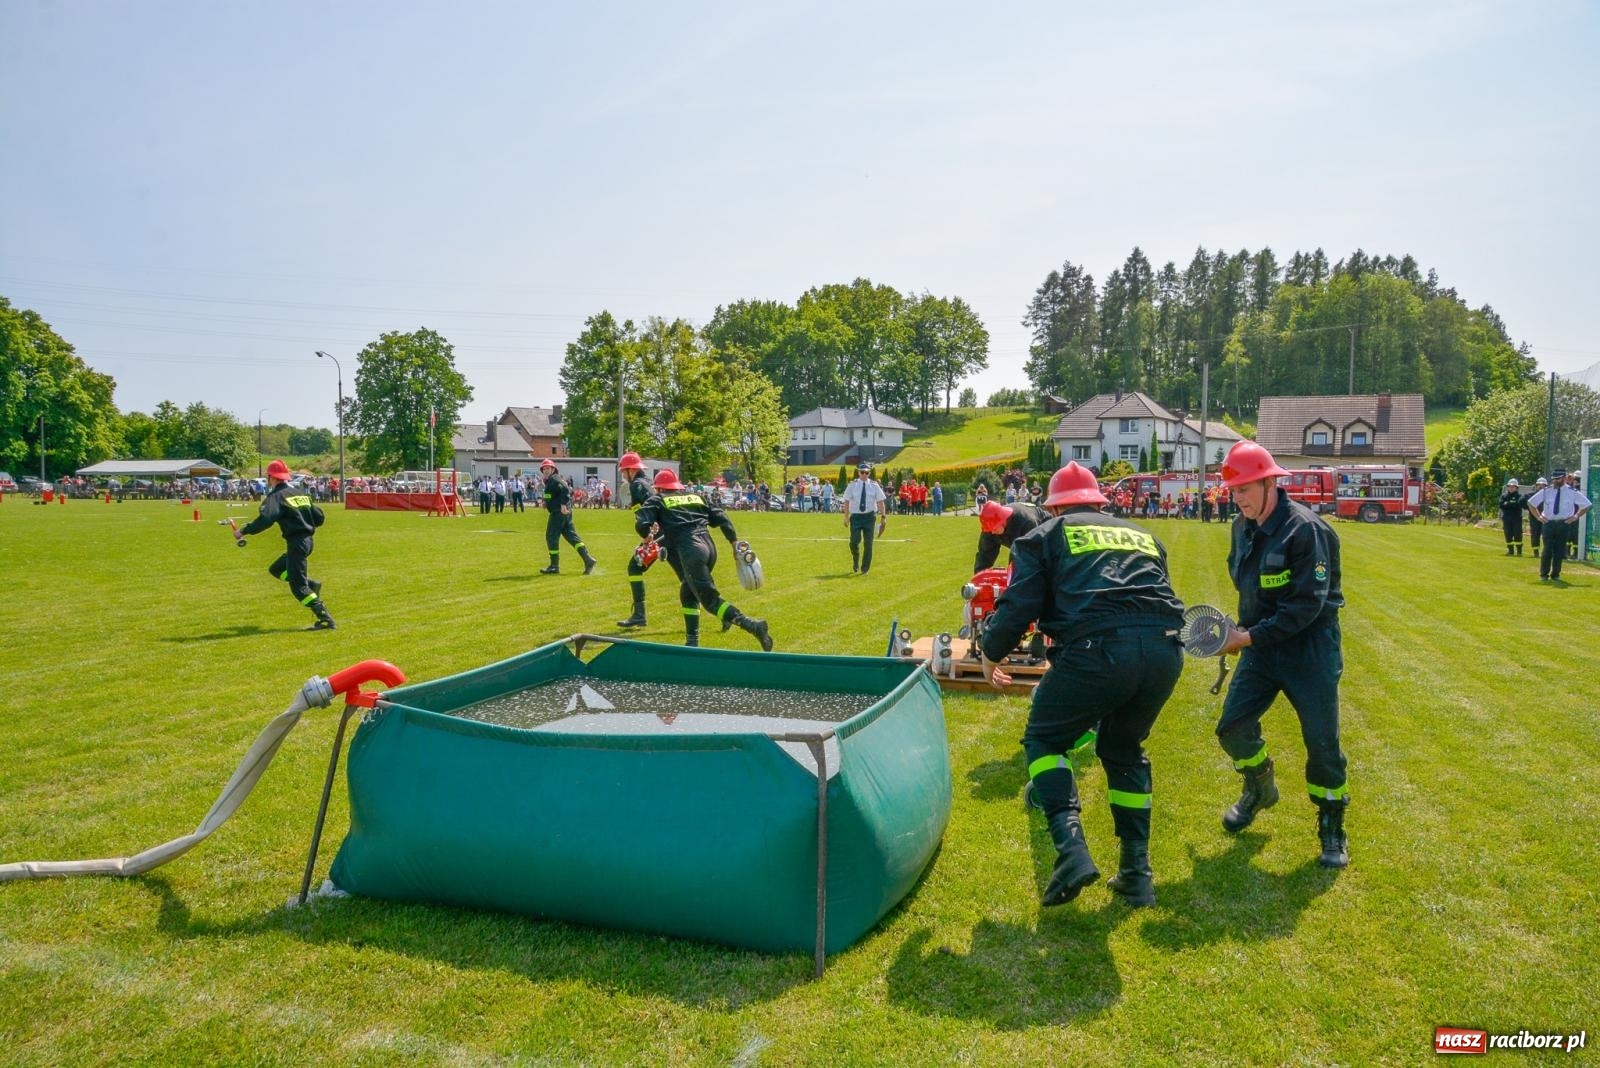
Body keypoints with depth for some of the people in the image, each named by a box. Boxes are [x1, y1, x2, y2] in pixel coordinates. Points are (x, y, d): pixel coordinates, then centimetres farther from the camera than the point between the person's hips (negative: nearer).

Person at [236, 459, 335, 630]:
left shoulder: (276, 496, -8)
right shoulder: (300, 494, 16)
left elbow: (265, 519, -23)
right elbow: (319, 517, 16)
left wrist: (243, 531, -14)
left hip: (296, 543, -8)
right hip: (307, 541, 9)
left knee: (298, 587, -5)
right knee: (275, 569, 24)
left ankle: (326, 620, -13)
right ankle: (311, 584, 7)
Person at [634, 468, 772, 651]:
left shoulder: (656, 501, 14)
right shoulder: (696, 496, 26)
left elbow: (642, 525, 0)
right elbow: (721, 517, 16)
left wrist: (649, 537, 21)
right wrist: (735, 542, 15)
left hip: (689, 552, -7)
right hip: (709, 547, 7)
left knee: (710, 600, -10)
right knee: (688, 594, 24)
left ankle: (752, 625, -28)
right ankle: (692, 642, 21)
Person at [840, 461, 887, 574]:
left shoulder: (874, 486, 3)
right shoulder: (852, 485, 2)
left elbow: (881, 501, 2)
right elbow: (846, 502, 2)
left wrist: (883, 516, -7)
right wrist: (846, 517, -5)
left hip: (869, 516, 1)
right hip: (856, 516, -1)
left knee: (868, 543, 2)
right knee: (854, 541, -9)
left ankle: (865, 568, 15)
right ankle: (855, 562, 21)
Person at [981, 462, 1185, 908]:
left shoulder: (1045, 535, 16)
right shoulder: (1143, 536, 30)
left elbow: (1019, 604, 5)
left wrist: (991, 654, 22)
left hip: (1097, 650, -5)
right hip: (1164, 652, 5)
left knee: (1044, 740, 17)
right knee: (1123, 751, 27)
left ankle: (1071, 848, -4)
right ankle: (1137, 873, 27)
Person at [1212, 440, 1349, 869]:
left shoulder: (1306, 529, -21)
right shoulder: (1243, 527, 2)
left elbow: (1307, 605, -24)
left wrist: (1251, 637, -22)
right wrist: (1244, 628, 6)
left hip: (1310, 648, -6)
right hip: (1261, 644, 6)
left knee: (1322, 744, -1)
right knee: (1233, 727, -1)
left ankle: (1332, 829, 21)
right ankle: (1259, 789, 29)